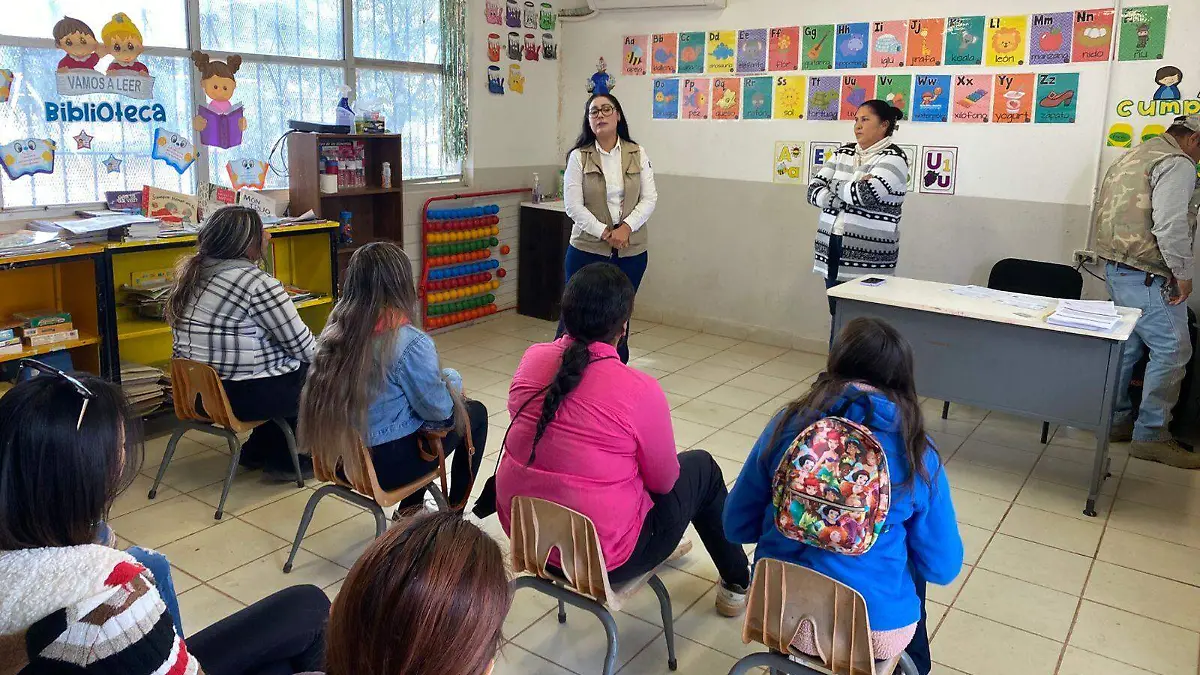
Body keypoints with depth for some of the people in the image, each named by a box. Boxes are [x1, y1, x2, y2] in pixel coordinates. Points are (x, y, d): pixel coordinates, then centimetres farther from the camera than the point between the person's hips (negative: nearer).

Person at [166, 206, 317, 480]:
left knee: (297, 368, 26)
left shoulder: (192, 271, 6)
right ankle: (285, 461, 18)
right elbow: (302, 343, -12)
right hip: (243, 397, -9)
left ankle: (257, 450, 31)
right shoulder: (257, 283, -20)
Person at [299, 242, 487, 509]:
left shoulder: (337, 330, -4)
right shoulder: (411, 343, -24)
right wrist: (452, 379, 7)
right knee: (475, 413, 15)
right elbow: (438, 409, -14)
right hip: (388, 463, -7)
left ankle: (410, 509, 32)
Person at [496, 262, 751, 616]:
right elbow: (664, 481, -10)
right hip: (601, 559, -5)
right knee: (700, 466, 17)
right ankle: (737, 584, 35)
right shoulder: (640, 390, -24)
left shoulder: (532, 359, -9)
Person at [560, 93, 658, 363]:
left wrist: (626, 228, -15)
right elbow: (573, 206, -9)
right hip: (587, 249, -2)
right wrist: (605, 232, -16)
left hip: (631, 251, 2)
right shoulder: (579, 157, -2)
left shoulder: (638, 154, 4)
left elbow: (650, 198, -1)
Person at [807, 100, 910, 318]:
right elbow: (814, 191, 5)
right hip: (831, 248, 6)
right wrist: (850, 193, -11)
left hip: (866, 256, -6)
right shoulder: (843, 153, 14)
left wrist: (835, 187, -3)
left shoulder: (893, 158, -5)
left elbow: (867, 195, -21)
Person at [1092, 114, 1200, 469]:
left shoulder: (1134, 156, 18)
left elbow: (1102, 214, 21)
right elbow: (1171, 226, -21)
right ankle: (1151, 435, -1)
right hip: (1147, 276, -10)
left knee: (1126, 346, 15)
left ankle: (1116, 419, 22)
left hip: (1116, 267, 10)